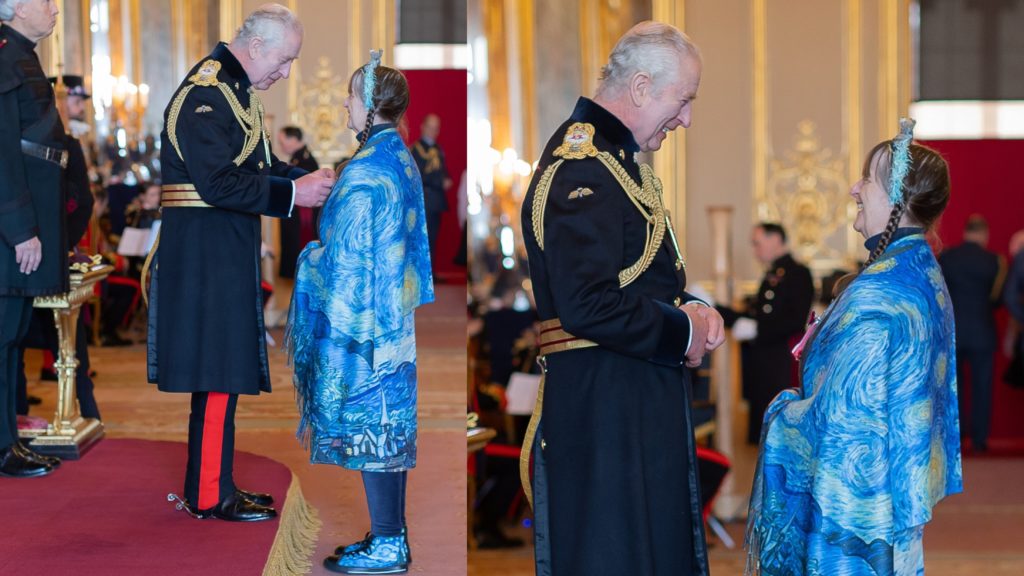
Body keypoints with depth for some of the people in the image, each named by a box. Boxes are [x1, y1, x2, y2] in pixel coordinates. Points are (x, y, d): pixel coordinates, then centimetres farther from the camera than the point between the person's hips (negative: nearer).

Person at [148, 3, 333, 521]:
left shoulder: (235, 89, 15)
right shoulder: (205, 94, -17)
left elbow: (249, 164, 22)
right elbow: (218, 183, -23)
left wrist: (303, 177, 7)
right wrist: (292, 193, -19)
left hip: (227, 250, 10)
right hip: (207, 250, -10)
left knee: (224, 370, 14)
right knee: (219, 370, -7)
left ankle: (213, 483, 22)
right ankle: (209, 496, 0)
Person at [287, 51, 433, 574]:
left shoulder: (365, 173, -19)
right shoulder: (402, 160, 8)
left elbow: (352, 260, -19)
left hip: (361, 319, -9)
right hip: (396, 321, 9)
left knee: (367, 427, -1)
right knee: (390, 427, 13)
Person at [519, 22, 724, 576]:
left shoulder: (614, 156, 15)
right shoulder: (582, 168, -18)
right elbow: (586, 306, -27)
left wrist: (686, 306, 5)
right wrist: (681, 332, -14)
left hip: (640, 401, 11)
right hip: (604, 401, -11)